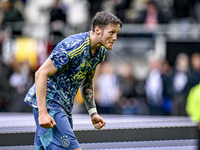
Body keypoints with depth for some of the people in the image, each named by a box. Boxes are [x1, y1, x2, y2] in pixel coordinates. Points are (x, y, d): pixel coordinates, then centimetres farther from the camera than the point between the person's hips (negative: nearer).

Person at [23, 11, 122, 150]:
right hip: (48, 102, -9)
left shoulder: (100, 52, 7)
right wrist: (43, 113, -27)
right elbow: (41, 74, -22)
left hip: (64, 106, 9)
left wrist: (93, 113, 15)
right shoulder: (72, 46, -22)